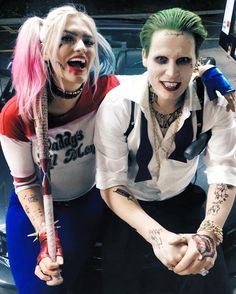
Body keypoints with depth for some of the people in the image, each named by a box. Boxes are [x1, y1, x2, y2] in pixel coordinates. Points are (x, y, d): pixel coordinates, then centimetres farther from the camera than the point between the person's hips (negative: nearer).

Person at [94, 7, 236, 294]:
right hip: (130, 208, -1)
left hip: (184, 203, 2)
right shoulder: (117, 104, -24)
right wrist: (156, 235, -36)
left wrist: (208, 234, -36)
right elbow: (111, 185, -23)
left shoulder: (213, 103, -18)